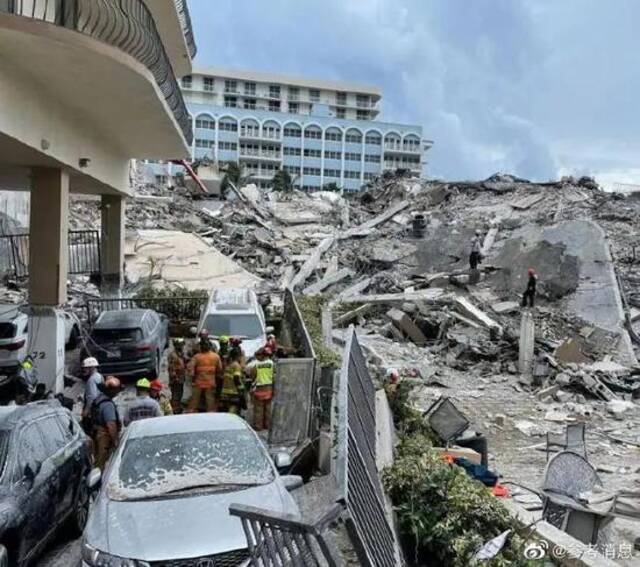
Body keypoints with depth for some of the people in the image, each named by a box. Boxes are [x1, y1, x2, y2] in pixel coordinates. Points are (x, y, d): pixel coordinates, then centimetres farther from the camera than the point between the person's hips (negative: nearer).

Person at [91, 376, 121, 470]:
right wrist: (115, 440, -21)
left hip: (97, 435, 10)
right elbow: (111, 424, -28)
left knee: (98, 461, 20)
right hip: (106, 437, -10)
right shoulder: (108, 404, -24)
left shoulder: (98, 398, 7)